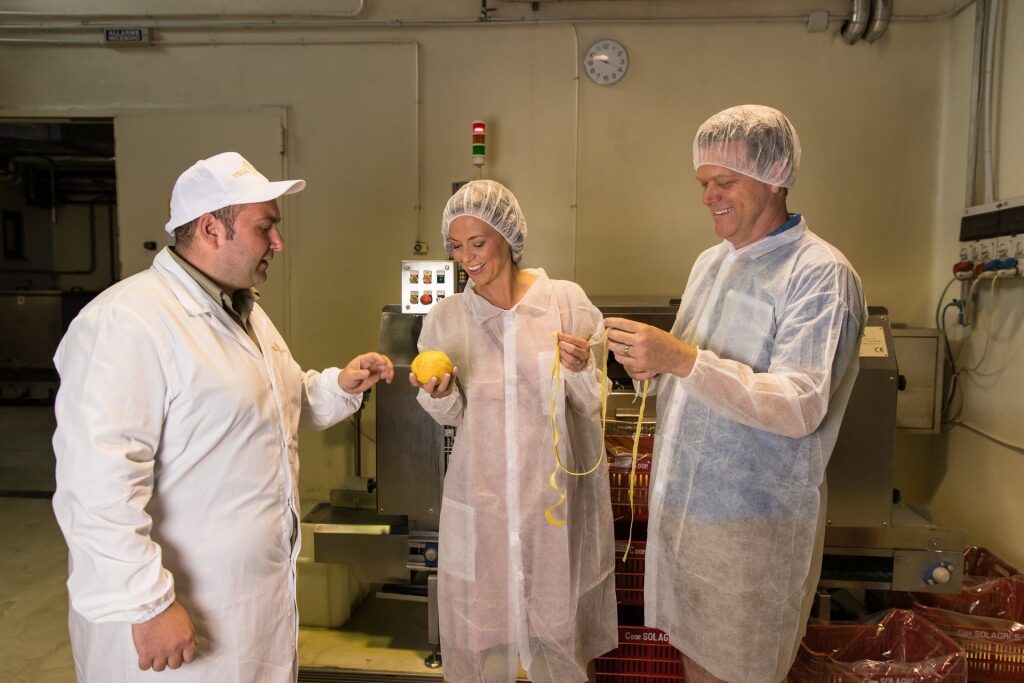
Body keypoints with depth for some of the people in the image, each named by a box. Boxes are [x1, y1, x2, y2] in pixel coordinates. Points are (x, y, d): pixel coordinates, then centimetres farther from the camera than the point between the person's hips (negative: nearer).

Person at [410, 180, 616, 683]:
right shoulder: (446, 318, -2)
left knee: (557, 617, 13)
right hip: (480, 493, 2)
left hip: (554, 489, -1)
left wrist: (580, 369, -22)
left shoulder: (566, 300, -7)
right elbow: (452, 416, 6)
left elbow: (595, 404, -2)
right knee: (479, 618, 13)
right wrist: (438, 395, -15)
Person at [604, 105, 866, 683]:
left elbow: (800, 407, -24)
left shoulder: (821, 274, -15)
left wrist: (682, 360, -30)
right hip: (681, 497, 7)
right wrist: (653, 366, -4)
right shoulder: (710, 262, 10)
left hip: (756, 517, -7)